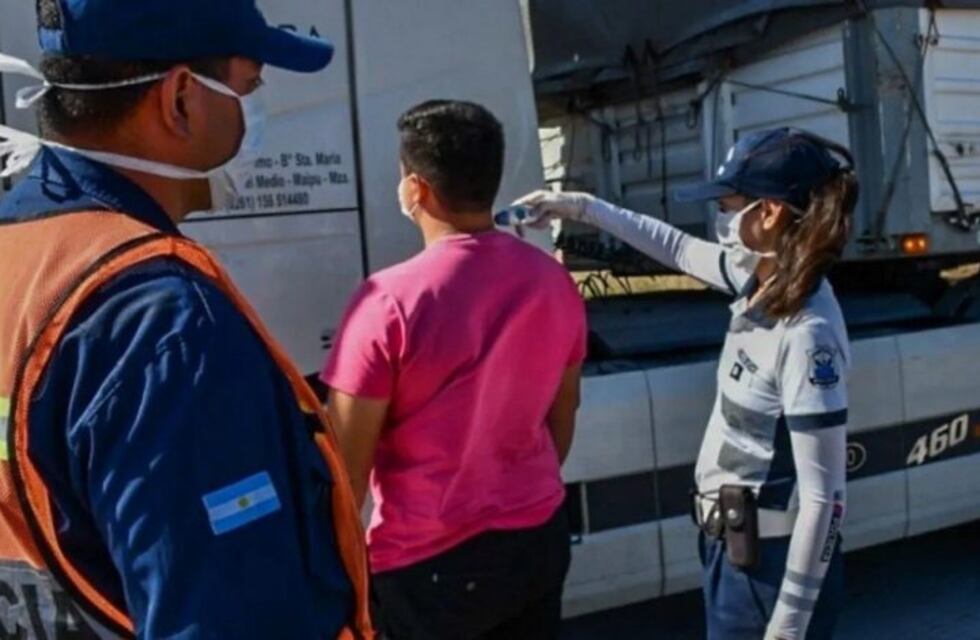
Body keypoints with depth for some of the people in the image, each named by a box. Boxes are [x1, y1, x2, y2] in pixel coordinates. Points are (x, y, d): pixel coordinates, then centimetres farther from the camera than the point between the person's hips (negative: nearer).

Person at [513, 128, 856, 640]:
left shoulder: (807, 332, -27)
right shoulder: (761, 282, -4)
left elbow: (820, 494, -25)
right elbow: (678, 248, 16)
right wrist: (581, 207, 16)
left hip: (773, 565, -8)